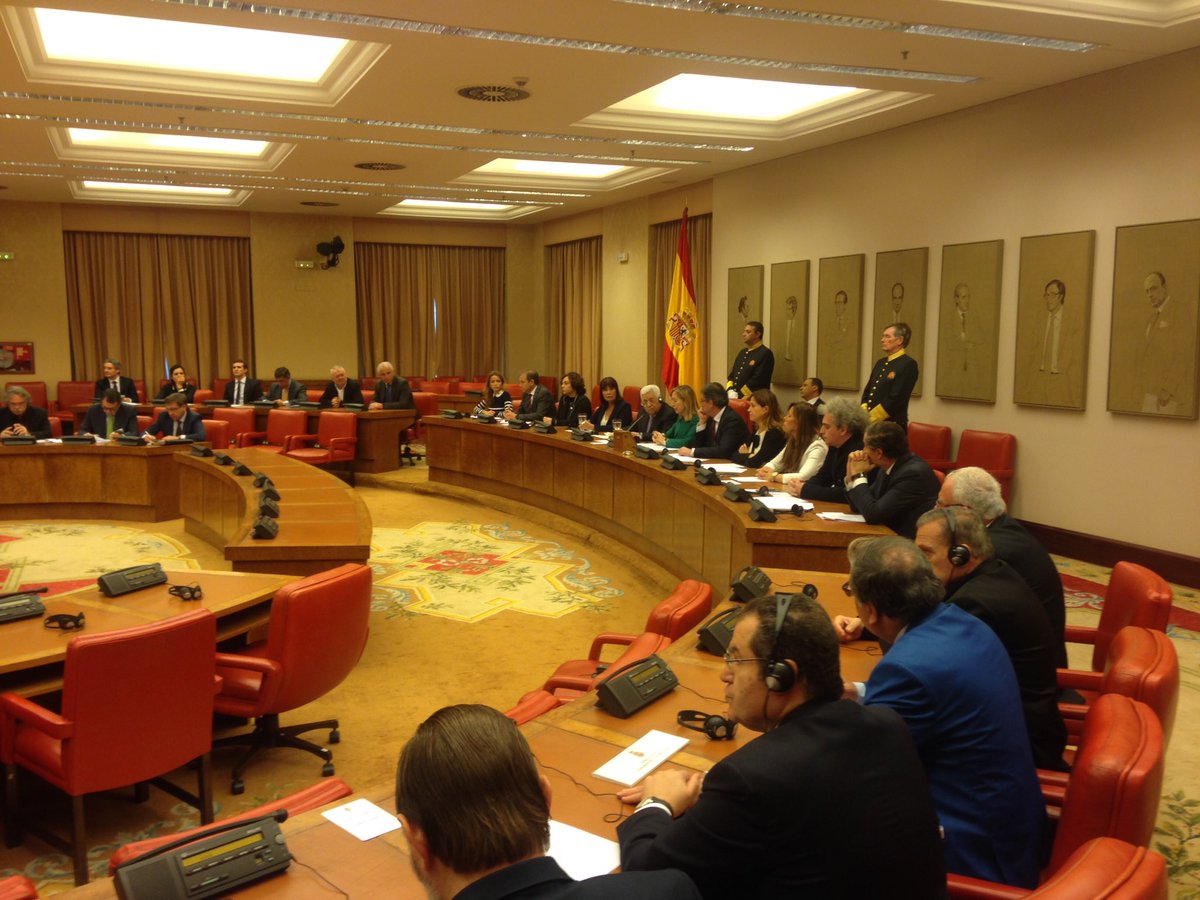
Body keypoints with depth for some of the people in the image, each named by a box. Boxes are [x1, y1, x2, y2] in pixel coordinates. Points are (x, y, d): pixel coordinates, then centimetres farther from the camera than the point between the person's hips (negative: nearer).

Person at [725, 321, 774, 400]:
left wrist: (740, 399, -15)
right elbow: (732, 374, 17)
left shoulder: (765, 354, -9)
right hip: (735, 398, 7)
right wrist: (730, 391, -2)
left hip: (752, 401, -7)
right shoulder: (742, 352, 16)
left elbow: (758, 380, -16)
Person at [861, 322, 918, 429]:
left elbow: (896, 398, -17)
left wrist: (870, 418, -14)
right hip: (870, 423, 7)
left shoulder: (908, 364, -10)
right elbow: (867, 391, 15)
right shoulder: (881, 362, 14)